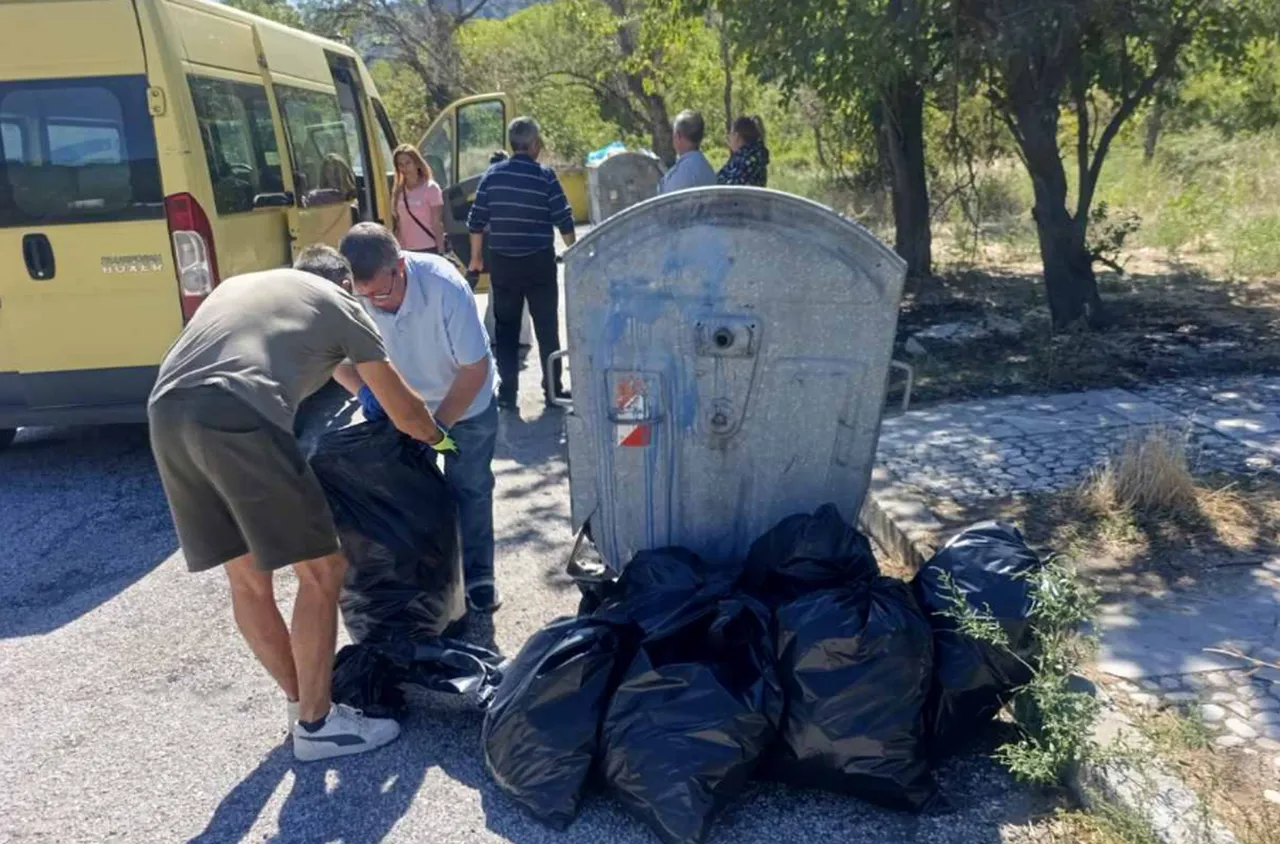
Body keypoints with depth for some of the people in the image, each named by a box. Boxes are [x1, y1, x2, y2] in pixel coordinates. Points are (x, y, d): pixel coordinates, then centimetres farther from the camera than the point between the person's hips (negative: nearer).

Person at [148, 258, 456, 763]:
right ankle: (316, 724, 18)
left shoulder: (241, 283, 35)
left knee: (246, 578, 19)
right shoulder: (339, 303, 19)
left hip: (166, 412, 7)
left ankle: (301, 702, 33)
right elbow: (403, 411, 19)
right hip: (238, 421, -7)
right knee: (320, 572, 9)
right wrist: (438, 437, 41)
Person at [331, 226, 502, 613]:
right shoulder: (352, 296, -27)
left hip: (468, 403, -3)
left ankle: (479, 577, 16)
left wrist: (438, 425, -30)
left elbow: (475, 368, -27)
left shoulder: (445, 287, -36)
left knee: (469, 488, 2)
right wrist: (363, 390, -32)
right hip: (404, 404, 3)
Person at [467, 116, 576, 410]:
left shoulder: (492, 174, 2)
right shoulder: (545, 176, -6)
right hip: (538, 261, -2)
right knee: (547, 328, 8)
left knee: (505, 329, 10)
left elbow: (476, 221, 2)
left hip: (501, 262, 2)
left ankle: (507, 393, 11)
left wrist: (476, 257, 13)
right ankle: (553, 390, 12)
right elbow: (564, 221, -5)